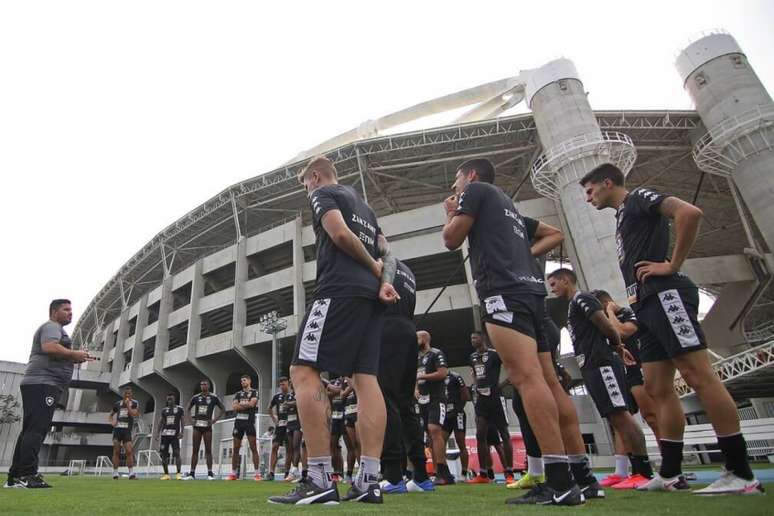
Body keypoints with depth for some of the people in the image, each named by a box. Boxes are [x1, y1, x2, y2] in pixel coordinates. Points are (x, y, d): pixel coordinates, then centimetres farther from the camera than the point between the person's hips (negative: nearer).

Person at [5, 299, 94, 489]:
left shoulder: (54, 329, 29)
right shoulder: (51, 326, -4)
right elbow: (49, 347, -24)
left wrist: (76, 358, 18)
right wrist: (74, 354, -13)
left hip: (38, 384, 11)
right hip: (43, 384, -11)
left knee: (29, 430, 9)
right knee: (36, 429, -15)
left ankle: (15, 477, 12)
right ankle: (27, 474, -19)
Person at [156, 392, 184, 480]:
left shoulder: (180, 409, 2)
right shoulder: (164, 410, 12)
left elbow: (182, 422, 2)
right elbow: (160, 422, 14)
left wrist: (181, 432, -8)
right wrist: (157, 432, 3)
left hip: (175, 434, -4)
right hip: (165, 434, 4)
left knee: (177, 454, -11)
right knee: (164, 455, 5)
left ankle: (178, 473, -9)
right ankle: (166, 474, 16)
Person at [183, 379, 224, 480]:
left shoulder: (214, 397, 0)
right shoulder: (196, 397, 8)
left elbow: (223, 409, 4)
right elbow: (188, 408, 22)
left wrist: (214, 420, -5)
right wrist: (191, 419, 7)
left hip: (207, 426, -3)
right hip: (197, 426, 3)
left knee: (208, 450, -1)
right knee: (195, 450, 5)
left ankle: (210, 473, 3)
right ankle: (192, 473, 11)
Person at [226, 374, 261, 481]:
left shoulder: (254, 392, 5)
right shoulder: (238, 394, 17)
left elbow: (252, 404, -12)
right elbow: (235, 407, 3)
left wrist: (240, 404, -1)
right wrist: (246, 405, -7)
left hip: (249, 421, -5)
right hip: (238, 421, 5)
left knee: (253, 448, -6)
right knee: (236, 448, 7)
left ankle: (257, 473, -7)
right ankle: (233, 473, 15)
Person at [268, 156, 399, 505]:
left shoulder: (322, 194, 6)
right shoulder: (365, 206, 30)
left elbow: (341, 234, -12)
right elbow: (384, 253, 20)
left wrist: (373, 267, 1)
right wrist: (384, 280, 1)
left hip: (339, 290, -8)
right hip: (370, 295, 9)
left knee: (303, 372, -9)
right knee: (366, 378, 1)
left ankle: (320, 480, -14)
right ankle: (369, 481, -1)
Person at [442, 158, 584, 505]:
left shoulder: (475, 190, 10)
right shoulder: (506, 203, 33)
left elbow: (452, 239, 5)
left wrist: (451, 212, 21)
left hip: (504, 290, -9)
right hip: (530, 288, 9)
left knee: (526, 377, -17)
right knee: (546, 380, 4)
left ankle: (560, 482, -20)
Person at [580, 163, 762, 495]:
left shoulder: (638, 198, 2)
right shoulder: (623, 216, 28)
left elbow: (690, 212, -16)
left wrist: (672, 265, -15)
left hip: (665, 296, -10)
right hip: (648, 305, 10)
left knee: (698, 375, -10)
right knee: (657, 388, 6)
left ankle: (741, 474, -4)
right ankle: (669, 474, 11)